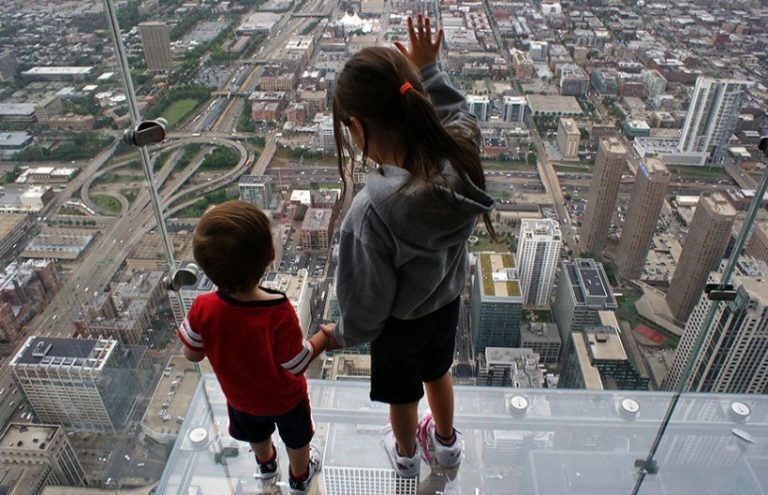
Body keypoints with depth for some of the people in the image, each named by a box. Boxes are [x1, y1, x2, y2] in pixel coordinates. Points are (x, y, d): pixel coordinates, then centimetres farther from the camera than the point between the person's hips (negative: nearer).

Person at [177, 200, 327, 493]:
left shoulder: (203, 309, -33)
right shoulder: (279, 313, -42)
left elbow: (192, 354, -16)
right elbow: (297, 364, -28)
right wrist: (326, 336, -14)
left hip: (241, 397, 3)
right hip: (285, 398, -3)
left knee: (257, 434, 36)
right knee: (296, 439, 30)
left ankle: (266, 464, 67)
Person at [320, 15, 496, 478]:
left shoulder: (373, 210, -41)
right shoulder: (462, 149, -27)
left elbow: (367, 300, -25)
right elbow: (457, 109, 2)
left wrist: (343, 334, -5)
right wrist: (428, 69, 3)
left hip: (401, 323, -5)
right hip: (448, 300, 5)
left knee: (403, 393, 27)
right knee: (438, 371, 34)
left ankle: (406, 456, 60)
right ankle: (446, 443, 63)